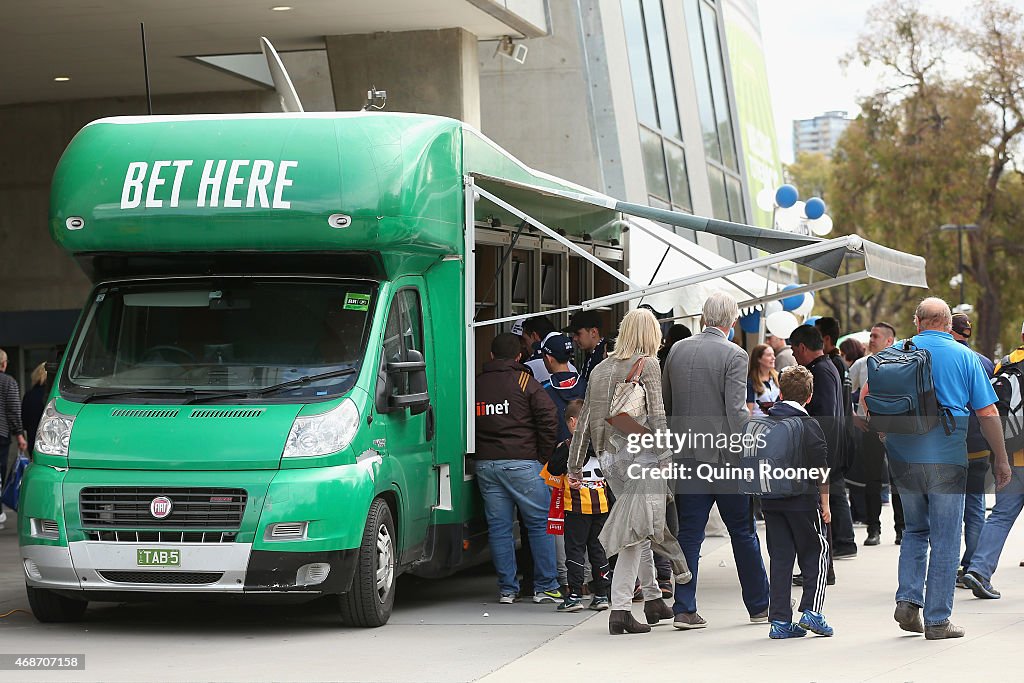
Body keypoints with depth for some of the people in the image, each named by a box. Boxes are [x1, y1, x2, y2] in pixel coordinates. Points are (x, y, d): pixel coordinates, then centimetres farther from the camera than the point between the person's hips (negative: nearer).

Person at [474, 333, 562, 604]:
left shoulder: (477, 384, 11)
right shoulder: (525, 382, -1)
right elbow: (549, 418, -8)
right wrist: (543, 455, 1)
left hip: (485, 463, 4)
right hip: (521, 462, -4)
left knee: (498, 527, 6)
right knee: (540, 523, 3)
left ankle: (507, 589, 7)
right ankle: (545, 587, 2)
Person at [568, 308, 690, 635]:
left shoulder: (600, 369, 15)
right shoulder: (647, 364, -2)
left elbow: (584, 420, 15)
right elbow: (656, 415, -9)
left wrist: (575, 466, 17)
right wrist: (666, 458, -10)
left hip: (609, 458, 7)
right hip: (639, 454, -7)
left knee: (639, 528, 17)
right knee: (636, 531, -9)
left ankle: (653, 599, 24)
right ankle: (620, 609, -14)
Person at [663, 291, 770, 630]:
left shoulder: (677, 350, 5)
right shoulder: (734, 355, -11)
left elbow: (664, 404, 11)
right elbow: (736, 410, -16)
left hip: (686, 456, 4)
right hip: (724, 456, -4)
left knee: (689, 534, 6)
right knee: (743, 532, 8)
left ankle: (684, 609, 2)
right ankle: (759, 605, 17)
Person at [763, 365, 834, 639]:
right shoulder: (810, 426, -7)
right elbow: (820, 469, -7)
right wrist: (825, 504, 1)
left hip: (771, 501, 4)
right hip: (803, 500, -4)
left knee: (780, 558, 7)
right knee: (815, 553, 10)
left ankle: (780, 620, 4)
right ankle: (811, 611, -1)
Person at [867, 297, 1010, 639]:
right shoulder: (965, 357, 0)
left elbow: (867, 392, 2)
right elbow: (988, 413, -2)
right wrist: (1001, 459, 6)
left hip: (903, 456, 3)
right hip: (946, 458, -3)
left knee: (915, 530, 20)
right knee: (944, 540, 4)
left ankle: (908, 599, 4)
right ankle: (937, 620, 5)